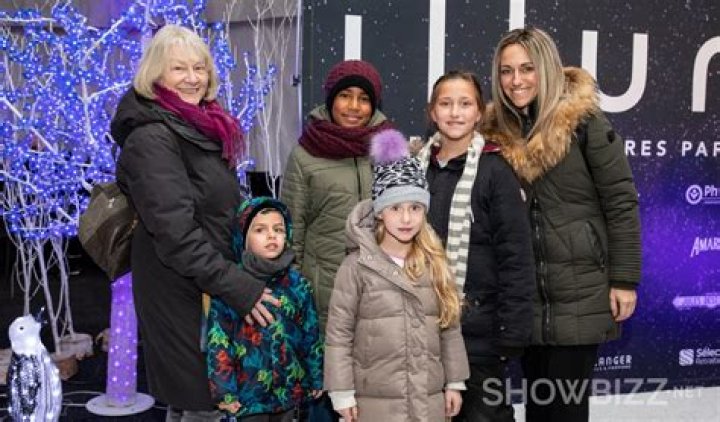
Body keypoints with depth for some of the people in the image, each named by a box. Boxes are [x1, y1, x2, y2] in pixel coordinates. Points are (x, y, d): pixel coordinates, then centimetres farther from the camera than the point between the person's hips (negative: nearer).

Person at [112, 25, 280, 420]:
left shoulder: (202, 127, 12)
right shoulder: (152, 137, -17)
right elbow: (175, 230, -24)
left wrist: (242, 275, 15)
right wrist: (236, 286, -25)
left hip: (210, 283, 9)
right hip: (180, 289, -9)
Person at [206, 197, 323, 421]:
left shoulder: (297, 283, 0)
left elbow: (311, 334, 6)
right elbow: (218, 341, -10)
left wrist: (316, 378, 9)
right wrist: (224, 390, -11)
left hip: (289, 388, 4)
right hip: (248, 390, -3)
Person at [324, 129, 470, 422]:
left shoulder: (435, 265, 3)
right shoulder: (357, 267, -8)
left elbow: (450, 328, 9)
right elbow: (338, 335, -7)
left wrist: (454, 382, 9)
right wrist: (342, 393, -8)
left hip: (429, 398, 4)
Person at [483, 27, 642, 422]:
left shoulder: (584, 121, -9)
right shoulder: (499, 130, 5)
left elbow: (622, 201, -8)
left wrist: (624, 280, -10)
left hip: (579, 292, -5)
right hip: (527, 295, 5)